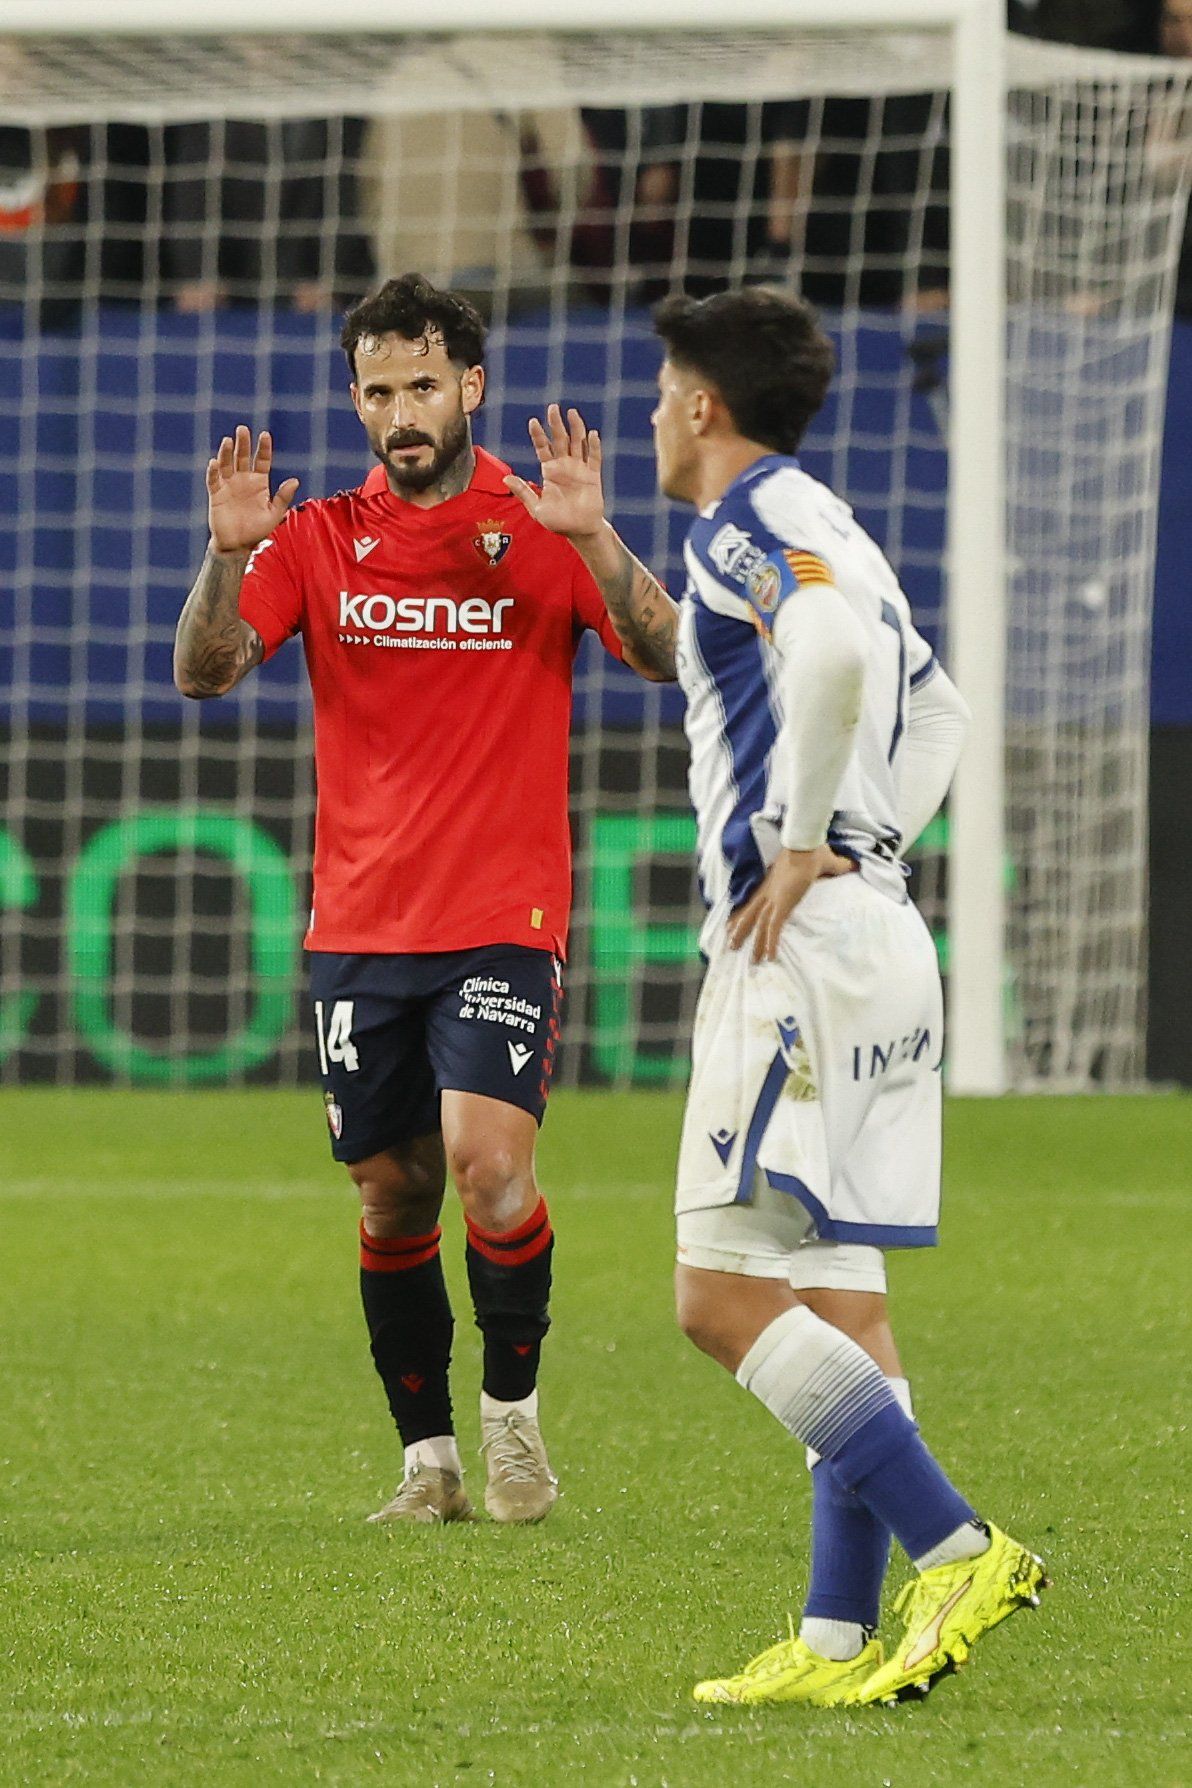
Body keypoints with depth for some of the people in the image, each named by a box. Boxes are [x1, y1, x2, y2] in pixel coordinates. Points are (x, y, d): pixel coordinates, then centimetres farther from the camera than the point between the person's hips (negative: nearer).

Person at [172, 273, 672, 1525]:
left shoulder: (538, 535, 0)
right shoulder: (317, 540, 6)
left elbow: (661, 659, -11)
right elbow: (204, 672, -5)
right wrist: (227, 557, -22)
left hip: (502, 919, -3)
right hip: (358, 927, 3)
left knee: (488, 1163, -19)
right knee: (394, 1200, 6)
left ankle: (513, 1405, 3)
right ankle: (427, 1456, 18)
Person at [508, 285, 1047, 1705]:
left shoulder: (747, 521, -8)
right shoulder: (822, 527, 22)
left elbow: (831, 646, -29)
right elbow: (933, 707, 35)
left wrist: (803, 848, -21)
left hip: (799, 938, -10)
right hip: (880, 937, 10)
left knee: (725, 1293, -12)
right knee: (836, 1298, 7)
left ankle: (958, 1548, -20)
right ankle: (841, 1641, 3)